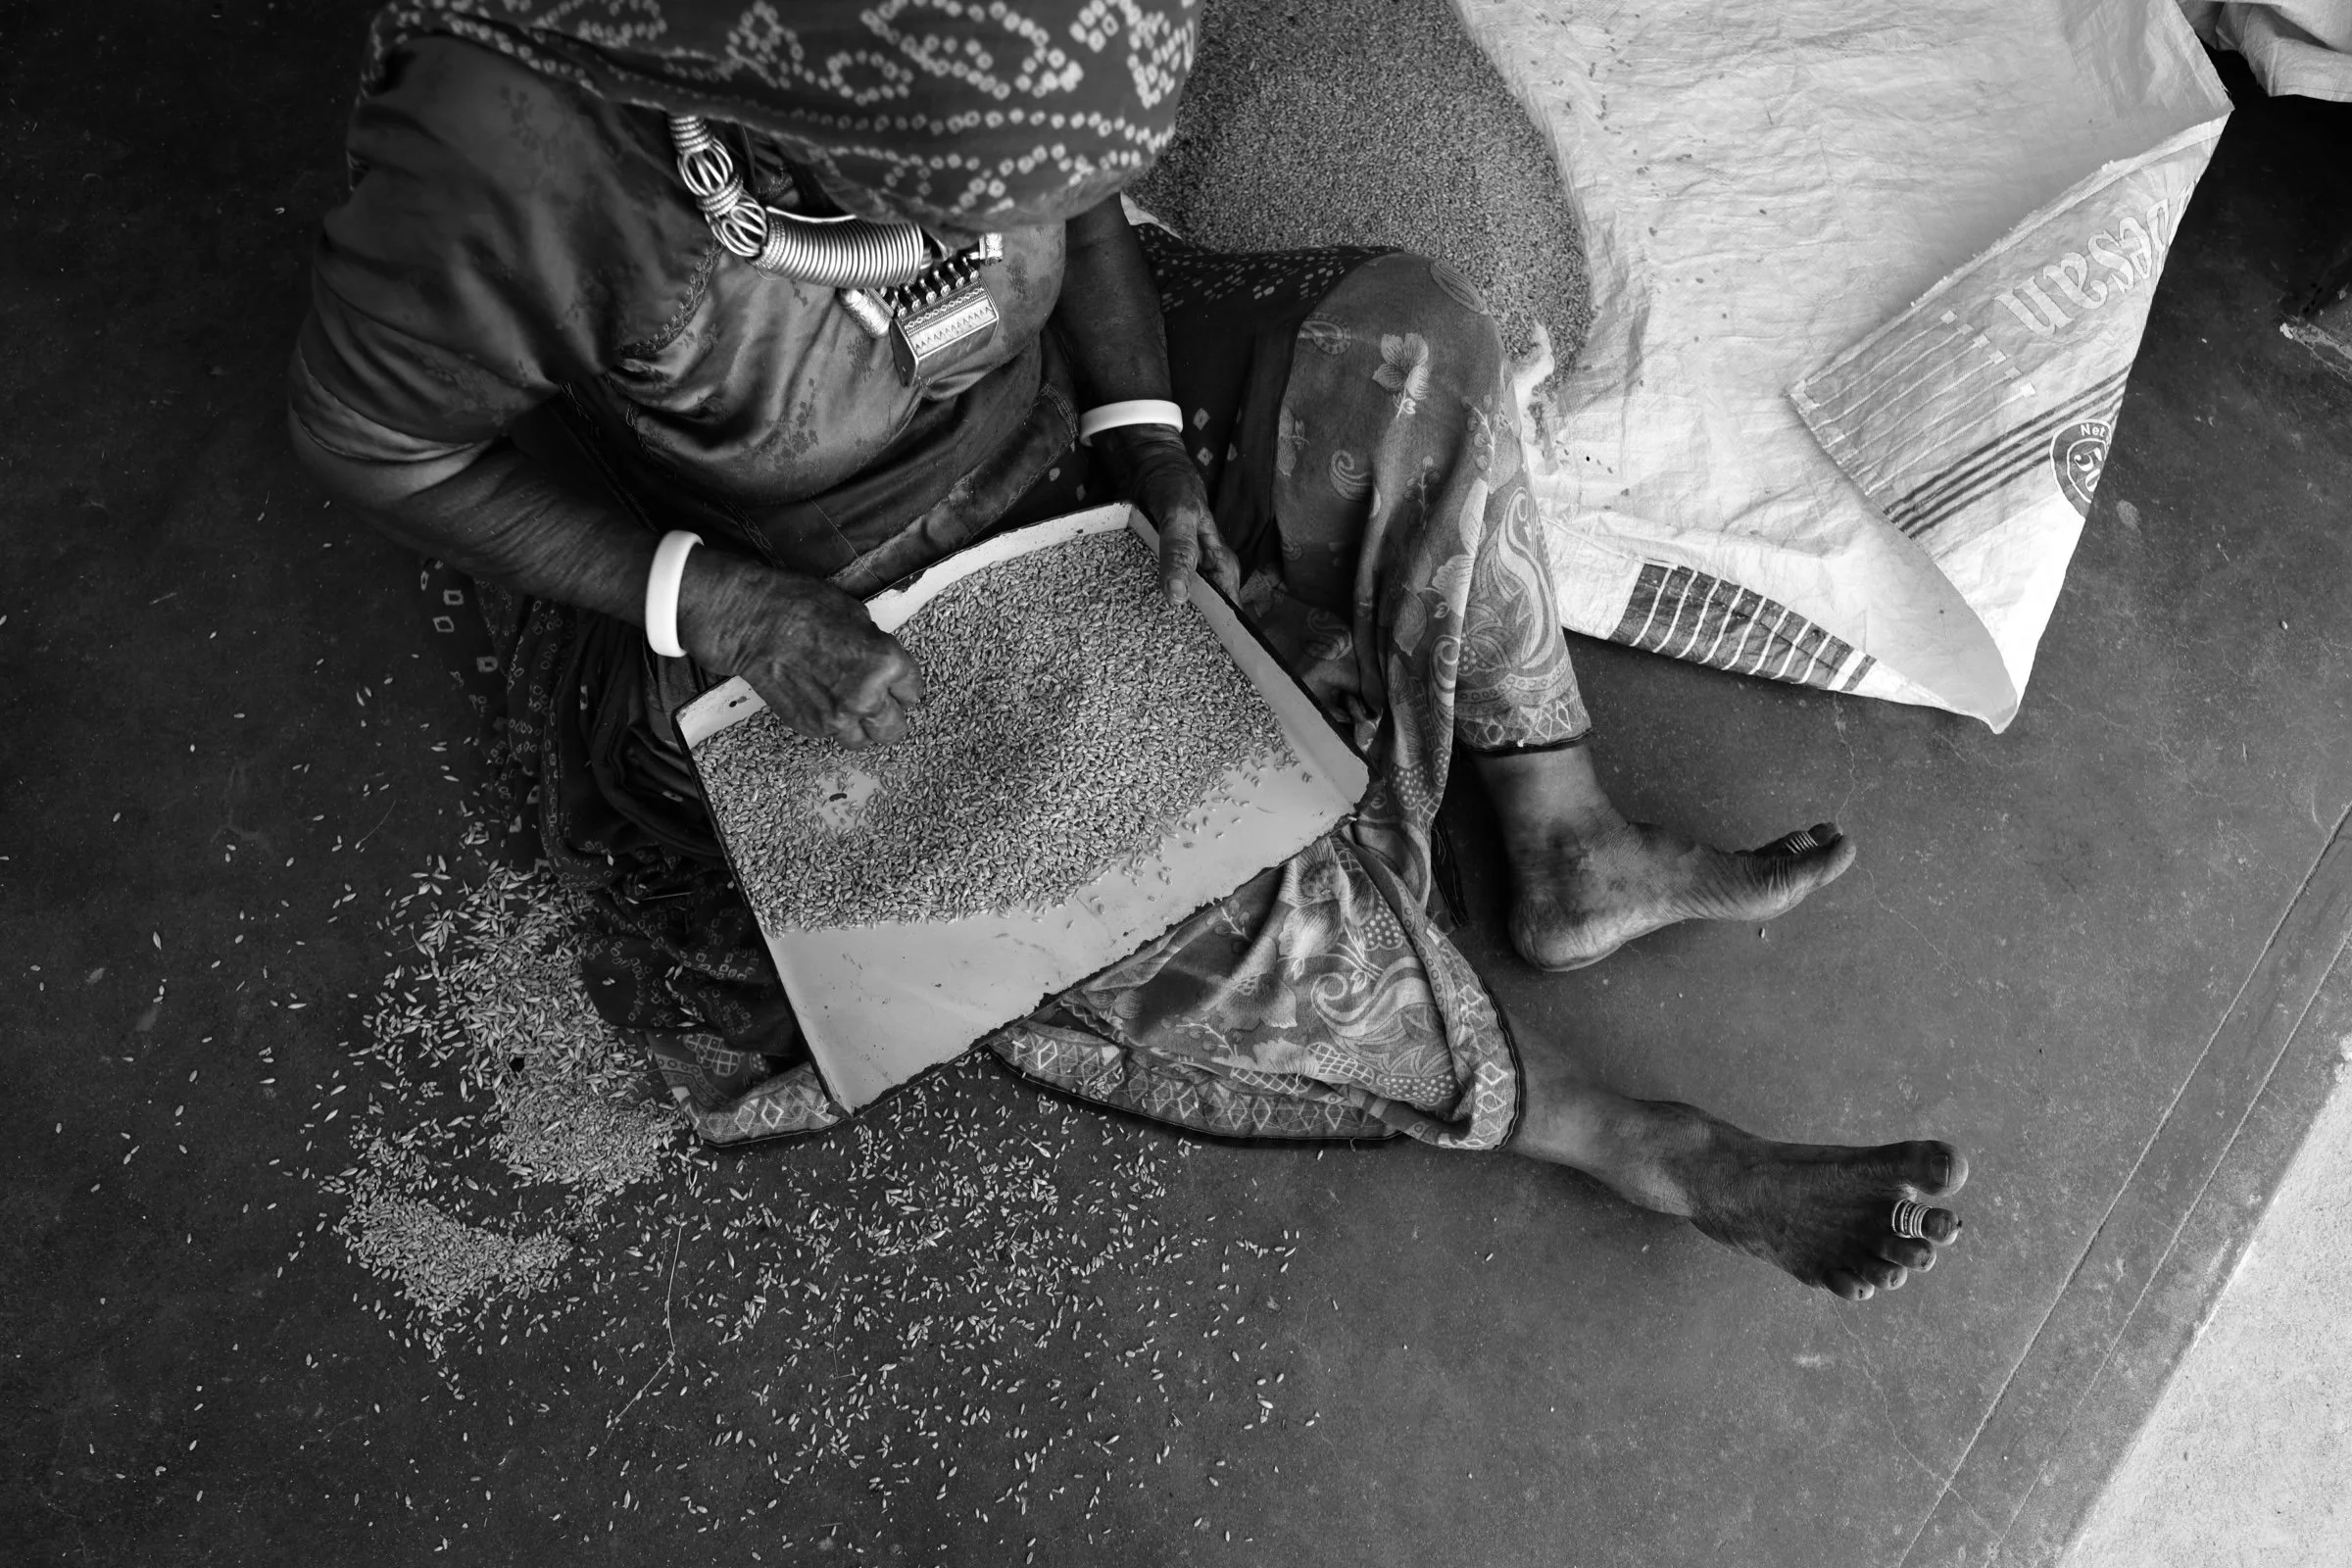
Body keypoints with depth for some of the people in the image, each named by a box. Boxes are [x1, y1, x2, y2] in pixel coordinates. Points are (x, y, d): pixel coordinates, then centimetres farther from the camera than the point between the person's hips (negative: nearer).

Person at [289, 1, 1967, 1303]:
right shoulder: (522, 158, -35)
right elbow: (367, 434, -17)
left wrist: (1149, 439, -14)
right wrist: (722, 607, -26)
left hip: (1041, 424, 5)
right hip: (774, 601, -4)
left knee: (1403, 351, -10)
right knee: (1178, 902, -20)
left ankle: (1570, 853, -1)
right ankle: (1635, 1142, 0)